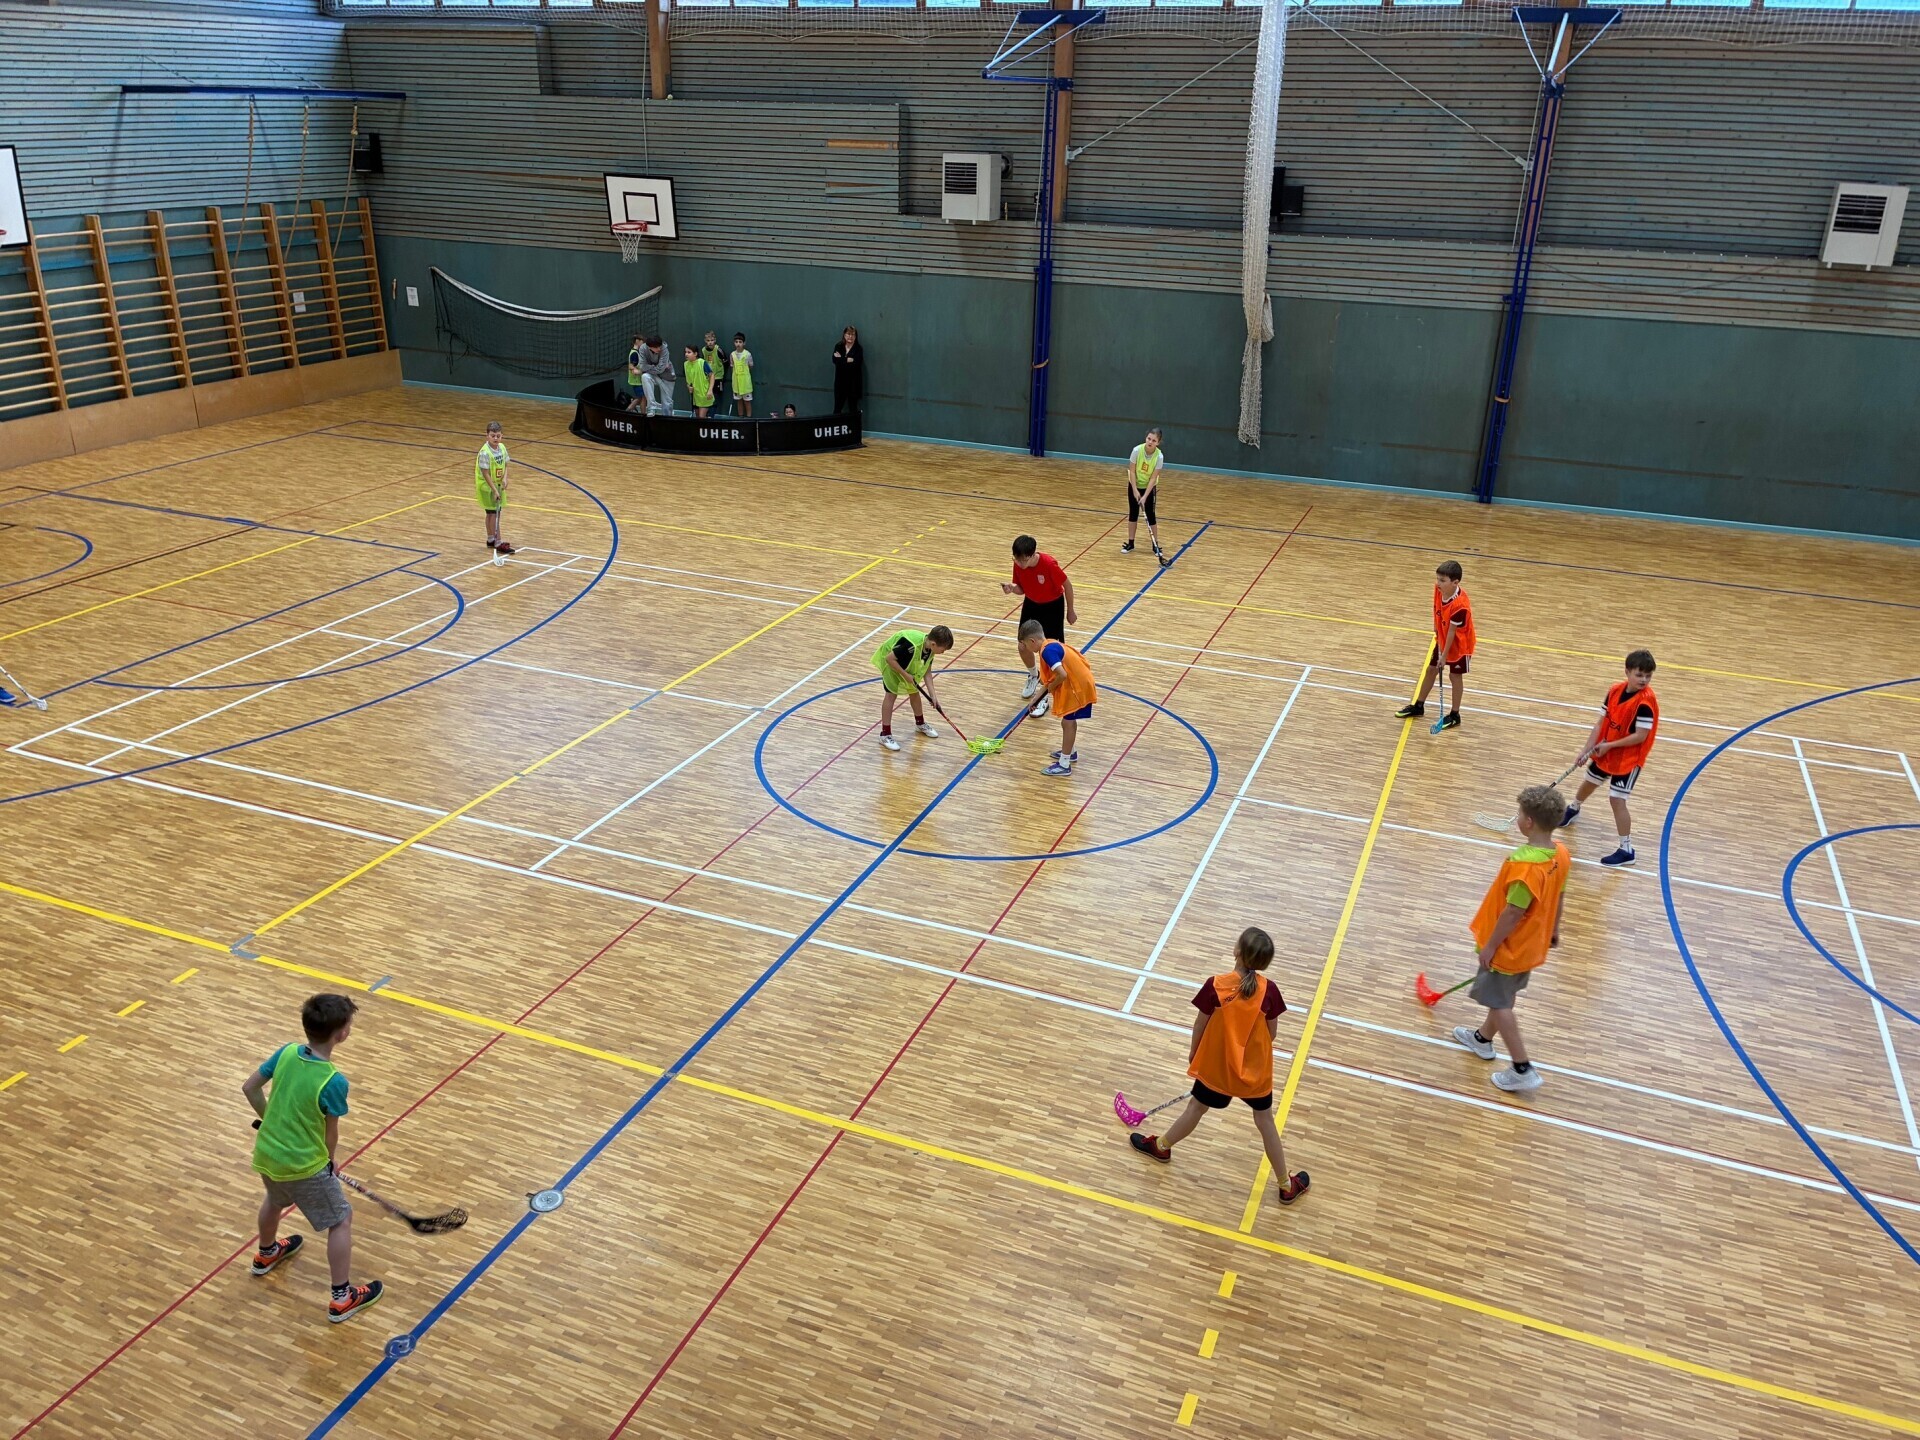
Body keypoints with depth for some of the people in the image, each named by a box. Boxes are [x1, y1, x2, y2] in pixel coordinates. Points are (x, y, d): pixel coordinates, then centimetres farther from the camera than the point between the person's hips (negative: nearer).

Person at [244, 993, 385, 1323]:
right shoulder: (334, 1082, -29)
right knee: (341, 1220, 11)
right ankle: (342, 1298, 18)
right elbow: (330, 1134, -15)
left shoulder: (286, 1053, -12)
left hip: (266, 1153, 7)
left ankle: (266, 1254, 64)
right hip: (303, 1165, -7)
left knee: (274, 1200, 37)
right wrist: (330, 1161, 6)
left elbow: (249, 1088, 3)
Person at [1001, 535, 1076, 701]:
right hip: (1031, 604, 5)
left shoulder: (1049, 564, -33)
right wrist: (1011, 588, -27)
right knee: (1023, 647, 4)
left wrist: (1070, 612, -8)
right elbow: (1021, 589, -3)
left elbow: (1067, 585, -18)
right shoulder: (1018, 565, -18)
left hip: (1052, 606, -5)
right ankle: (1034, 676, 36)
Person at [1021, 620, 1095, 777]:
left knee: (1068, 722, -1)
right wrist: (1036, 701, 20)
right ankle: (1070, 752, 45)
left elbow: (1062, 675, -31)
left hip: (1077, 687, -10)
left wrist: (1051, 687, -12)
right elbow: (1048, 680, 16)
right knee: (1069, 721, 25)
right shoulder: (1052, 645, 10)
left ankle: (1064, 765, 7)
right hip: (1078, 684, 10)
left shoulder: (1047, 651, -22)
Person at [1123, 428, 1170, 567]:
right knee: (1133, 514, 8)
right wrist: (1135, 490, -19)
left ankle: (1156, 545, 11)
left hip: (1149, 488, -1)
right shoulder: (1137, 450, -24)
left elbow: (1153, 478, -21)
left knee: (1151, 516, 1)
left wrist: (1145, 496, -24)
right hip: (1134, 486, 1)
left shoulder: (1159, 456, -25)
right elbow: (1132, 471, -16)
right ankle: (1130, 543, 20)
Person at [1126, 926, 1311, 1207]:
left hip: (1217, 1065, -1)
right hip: (1256, 1068, 1)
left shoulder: (1216, 986, -25)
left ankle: (1161, 1145, 46)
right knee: (1265, 1121, 18)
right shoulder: (1269, 990, -21)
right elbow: (1271, 1031, -6)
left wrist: (1193, 1051, 9)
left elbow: (1200, 1024, -11)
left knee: (1196, 1107, 22)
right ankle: (1288, 1186, 30)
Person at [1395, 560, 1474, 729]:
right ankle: (1418, 707, 33)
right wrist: (1436, 629, 5)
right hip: (1443, 639, 7)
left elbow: (1452, 631, -28)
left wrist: (1444, 655, -20)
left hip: (1459, 644, -7)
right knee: (1430, 670, 16)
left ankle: (1454, 715, 24)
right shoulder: (1439, 589, -18)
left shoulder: (1460, 605, -36)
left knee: (1455, 675, 7)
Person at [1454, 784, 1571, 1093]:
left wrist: (1489, 946, -16)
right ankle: (1483, 1039, 48)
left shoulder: (1525, 865, -36)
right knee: (1504, 995, 27)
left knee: (1499, 1003, 9)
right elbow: (1559, 895, 7)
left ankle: (1522, 1070, 14)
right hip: (1532, 944, 8)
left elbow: (1513, 912, -28)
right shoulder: (1560, 854, -9)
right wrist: (1553, 929, 22)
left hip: (1509, 947, -8)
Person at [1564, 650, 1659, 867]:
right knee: (1589, 782, 27)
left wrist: (1609, 745, -22)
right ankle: (1573, 810, 58)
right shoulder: (1615, 691, -6)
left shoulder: (1646, 701, -25)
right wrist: (1588, 748, -10)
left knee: (1617, 799, -10)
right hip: (1605, 752, 7)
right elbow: (1602, 722, -2)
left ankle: (1626, 850, -1)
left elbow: (1640, 736, -26)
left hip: (1628, 758, -7)